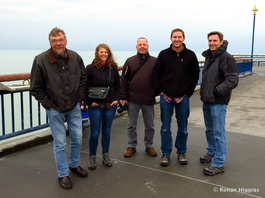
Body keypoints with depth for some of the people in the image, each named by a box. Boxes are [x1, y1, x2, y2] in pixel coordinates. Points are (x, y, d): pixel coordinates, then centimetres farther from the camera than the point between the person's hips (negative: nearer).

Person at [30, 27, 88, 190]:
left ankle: (75, 165, 39)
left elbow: (83, 79, 10)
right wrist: (49, 105, -9)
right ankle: (63, 175, 23)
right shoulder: (41, 60, -15)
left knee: (78, 138, 14)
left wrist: (78, 97, 4)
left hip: (74, 107, 4)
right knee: (60, 143, 5)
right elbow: (36, 88, -8)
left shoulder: (75, 57, -4)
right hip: (55, 110, -4)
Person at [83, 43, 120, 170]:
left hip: (110, 105, 3)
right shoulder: (90, 68, -8)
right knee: (95, 132, 4)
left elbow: (117, 85, 9)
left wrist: (117, 99, 1)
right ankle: (92, 157, 22)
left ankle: (105, 155, 28)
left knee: (106, 131, 14)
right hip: (95, 106, -3)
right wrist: (89, 102, -10)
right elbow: (85, 87, -6)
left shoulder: (113, 68, 2)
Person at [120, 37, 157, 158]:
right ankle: (131, 146, 24)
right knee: (131, 125, 10)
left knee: (150, 125, 11)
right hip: (132, 99, 0)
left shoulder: (154, 61, 2)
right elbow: (124, 80, 1)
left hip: (149, 99, 0)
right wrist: (123, 97, -3)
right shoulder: (130, 61, 3)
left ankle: (149, 146, 27)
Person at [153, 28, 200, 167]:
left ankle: (181, 152, 27)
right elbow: (156, 73, 4)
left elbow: (195, 75, 4)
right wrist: (160, 90, -3)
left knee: (183, 128, 10)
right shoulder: (163, 54, 0)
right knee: (165, 128, 7)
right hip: (166, 97, 0)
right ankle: (166, 153, 20)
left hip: (183, 98, 0)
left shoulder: (190, 55, 0)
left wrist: (189, 92, -2)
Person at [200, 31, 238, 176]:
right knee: (209, 130, 21)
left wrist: (216, 91, -18)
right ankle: (212, 152, 39)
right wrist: (204, 92, 11)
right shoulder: (209, 57, 13)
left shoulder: (226, 58, -14)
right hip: (207, 101, 9)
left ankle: (218, 164, 6)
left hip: (218, 103, -8)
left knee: (219, 133, -3)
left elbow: (232, 81, -21)